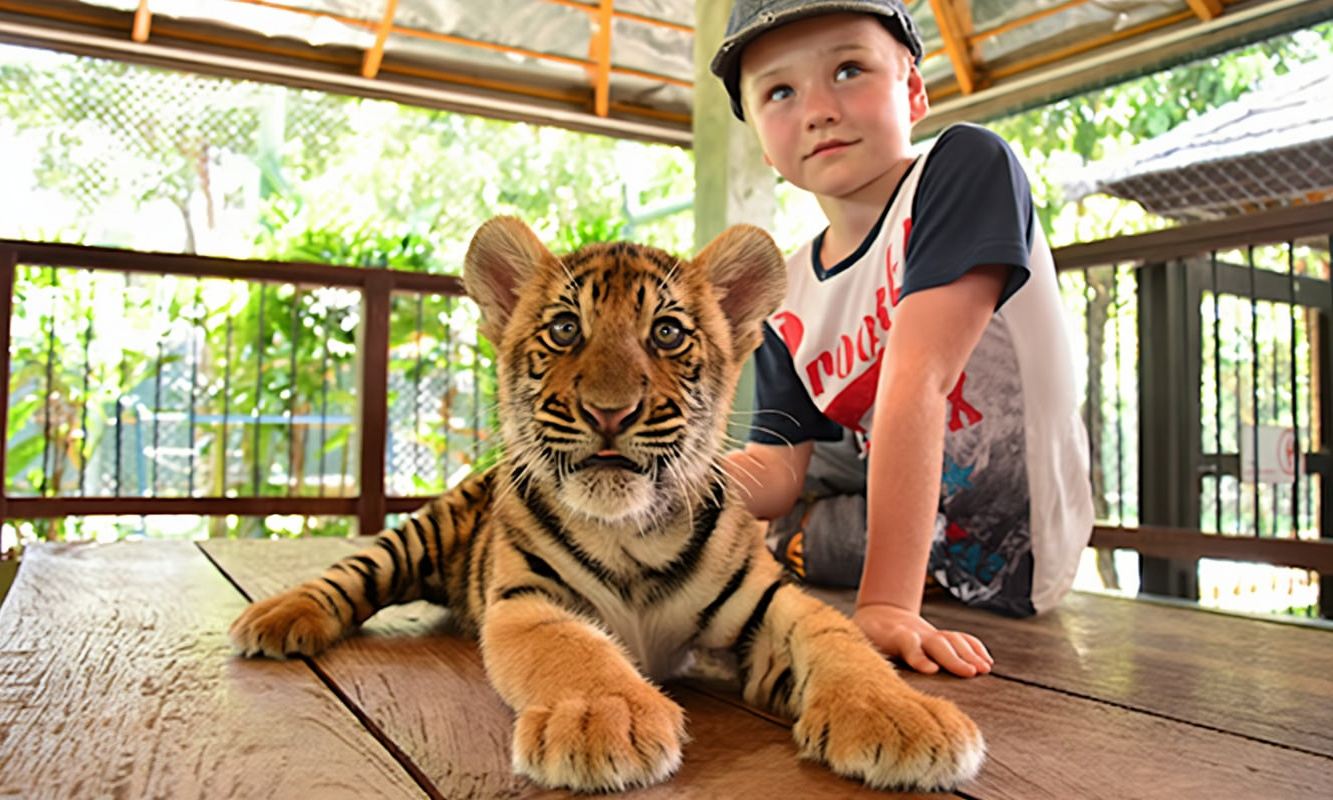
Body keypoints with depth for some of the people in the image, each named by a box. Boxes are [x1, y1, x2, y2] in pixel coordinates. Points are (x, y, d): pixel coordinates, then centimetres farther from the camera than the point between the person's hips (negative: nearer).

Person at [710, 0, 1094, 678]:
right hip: (872, 519, 6)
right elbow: (777, 469, -8)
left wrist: (887, 598, -35)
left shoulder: (965, 166, -19)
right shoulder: (787, 299, -2)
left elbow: (916, 380, -30)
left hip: (1000, 567, -5)